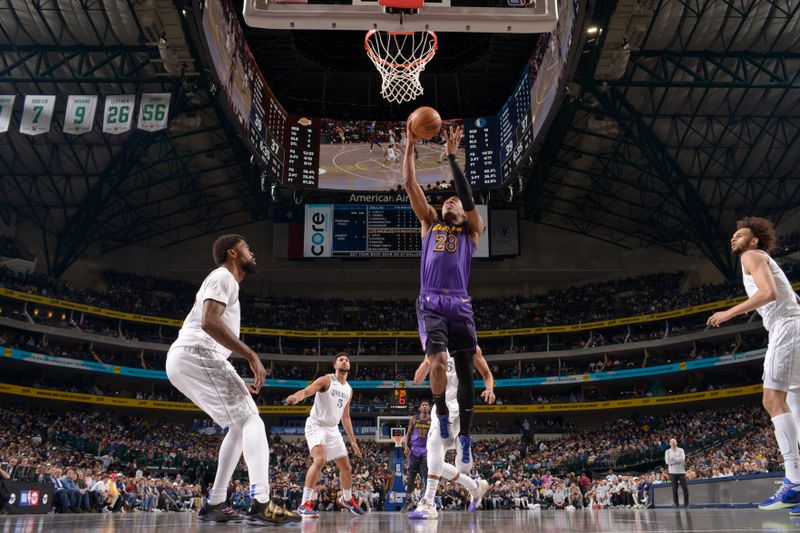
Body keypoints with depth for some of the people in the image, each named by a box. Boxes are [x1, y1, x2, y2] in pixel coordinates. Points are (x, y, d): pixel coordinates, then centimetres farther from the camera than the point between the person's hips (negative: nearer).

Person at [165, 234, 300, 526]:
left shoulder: (225, 282, 29)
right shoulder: (223, 276, -2)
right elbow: (209, 322, -20)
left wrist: (236, 382, 26)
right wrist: (251, 356, -20)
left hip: (184, 359, 10)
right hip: (196, 354, -10)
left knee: (240, 425, 14)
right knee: (250, 420, -12)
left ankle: (214, 505, 14)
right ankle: (261, 505, -22)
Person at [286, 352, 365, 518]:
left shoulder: (349, 390, 11)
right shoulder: (326, 380, -10)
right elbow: (307, 390, -29)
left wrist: (353, 441, 17)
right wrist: (297, 396, -53)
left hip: (332, 429, 7)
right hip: (316, 425, -7)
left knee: (346, 466, 12)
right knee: (320, 459, -30)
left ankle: (346, 499, 37)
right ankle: (304, 504, -24)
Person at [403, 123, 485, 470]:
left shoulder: (471, 230, 14)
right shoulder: (430, 223, 18)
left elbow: (467, 194, -3)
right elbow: (409, 184, 10)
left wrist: (452, 156, -8)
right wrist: (410, 145, 4)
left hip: (460, 305, 0)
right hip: (430, 304, 0)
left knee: (465, 372, 1)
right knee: (438, 363, -21)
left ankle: (465, 438, 13)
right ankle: (441, 411, 9)